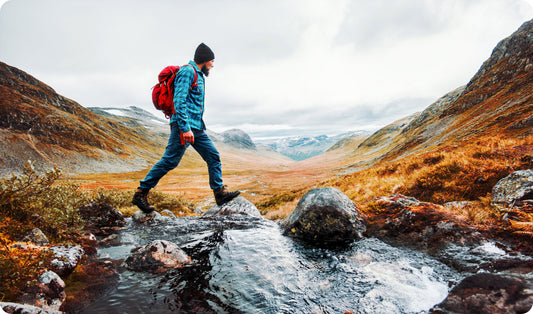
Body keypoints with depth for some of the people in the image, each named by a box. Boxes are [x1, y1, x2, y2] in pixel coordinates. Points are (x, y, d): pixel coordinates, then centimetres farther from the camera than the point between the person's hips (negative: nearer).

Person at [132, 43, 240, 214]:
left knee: (213, 156, 5)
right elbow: (179, 101, -19)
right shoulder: (187, 71, -8)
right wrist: (185, 128, -25)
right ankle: (141, 193, 4)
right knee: (170, 161, -7)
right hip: (184, 125, -10)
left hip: (197, 127, 10)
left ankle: (220, 193, 10)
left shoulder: (199, 75, 22)